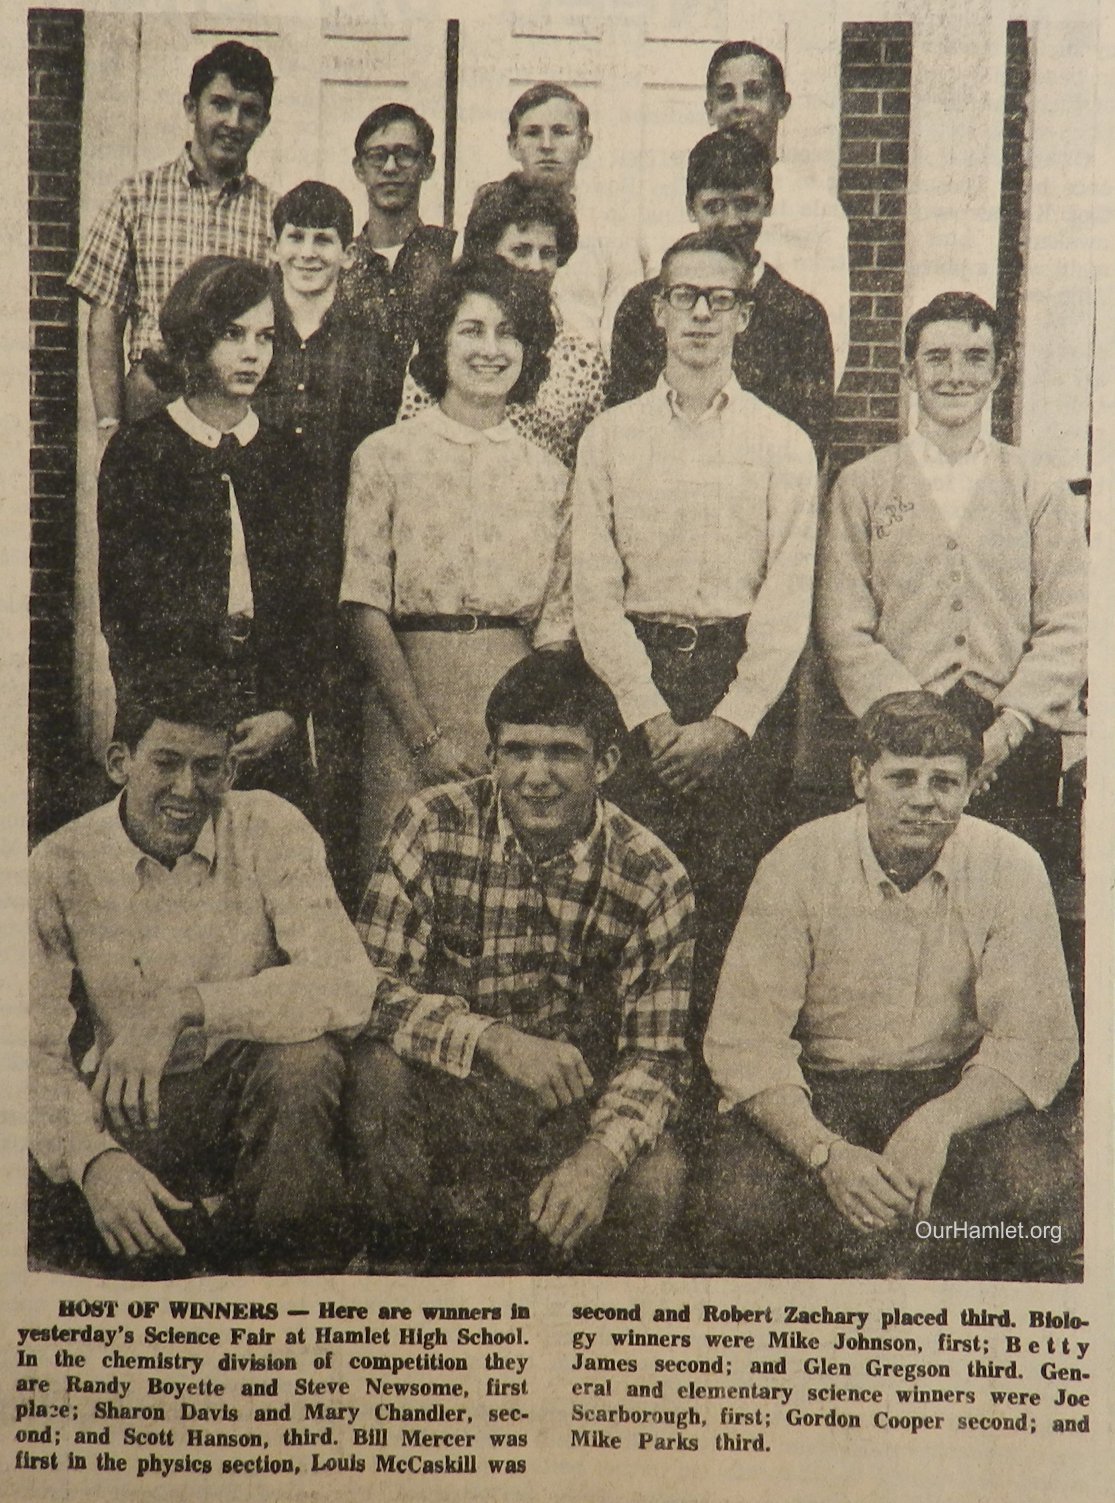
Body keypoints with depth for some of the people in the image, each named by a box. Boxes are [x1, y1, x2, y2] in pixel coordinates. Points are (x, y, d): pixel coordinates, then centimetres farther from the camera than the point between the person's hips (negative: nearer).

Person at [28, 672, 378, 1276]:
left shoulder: (270, 831, -9)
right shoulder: (60, 867, -7)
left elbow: (350, 987, -23)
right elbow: (37, 1049, -13)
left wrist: (182, 1008, -33)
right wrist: (95, 1158, -33)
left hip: (256, 1091, 0)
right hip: (127, 1112, 0)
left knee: (304, 1057, -32)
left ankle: (295, 1262, -8)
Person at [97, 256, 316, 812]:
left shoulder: (284, 458, 10)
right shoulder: (137, 452, 2)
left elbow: (307, 602, 7)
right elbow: (120, 604, -1)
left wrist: (287, 712, -6)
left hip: (272, 719, 2)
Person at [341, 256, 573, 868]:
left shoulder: (549, 475, 10)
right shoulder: (385, 455, 3)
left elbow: (555, 625, 9)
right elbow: (367, 612, -2)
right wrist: (427, 734, -11)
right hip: (409, 688, -2)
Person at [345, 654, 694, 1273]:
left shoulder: (652, 880, -8)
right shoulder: (435, 827, -9)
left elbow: (654, 1056, -9)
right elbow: (370, 986, -15)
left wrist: (599, 1158, -31)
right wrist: (494, 1041, -32)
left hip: (573, 1104, 0)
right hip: (444, 1094, 0)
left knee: (652, 1181, -29)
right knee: (379, 1073, -32)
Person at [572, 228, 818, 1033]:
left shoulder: (784, 445, 8)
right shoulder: (608, 437, 10)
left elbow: (789, 603, 2)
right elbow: (594, 591, 4)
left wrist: (728, 720, -9)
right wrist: (651, 713, -7)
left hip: (748, 686, 0)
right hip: (636, 677, 1)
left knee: (735, 899, -3)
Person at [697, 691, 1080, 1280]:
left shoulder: (1010, 868, -8)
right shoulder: (798, 865, -12)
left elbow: (1038, 1040, -9)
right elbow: (742, 1039, -14)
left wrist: (936, 1123, -27)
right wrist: (825, 1152, -30)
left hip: (953, 1087, 1)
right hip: (816, 1088, -1)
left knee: (1046, 1195, -28)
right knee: (742, 1208, -29)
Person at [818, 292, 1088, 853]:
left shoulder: (1040, 487, 10)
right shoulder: (861, 485, 8)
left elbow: (1068, 629, 3)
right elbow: (845, 632, 0)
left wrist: (1005, 730, -11)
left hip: (1016, 743, 1)